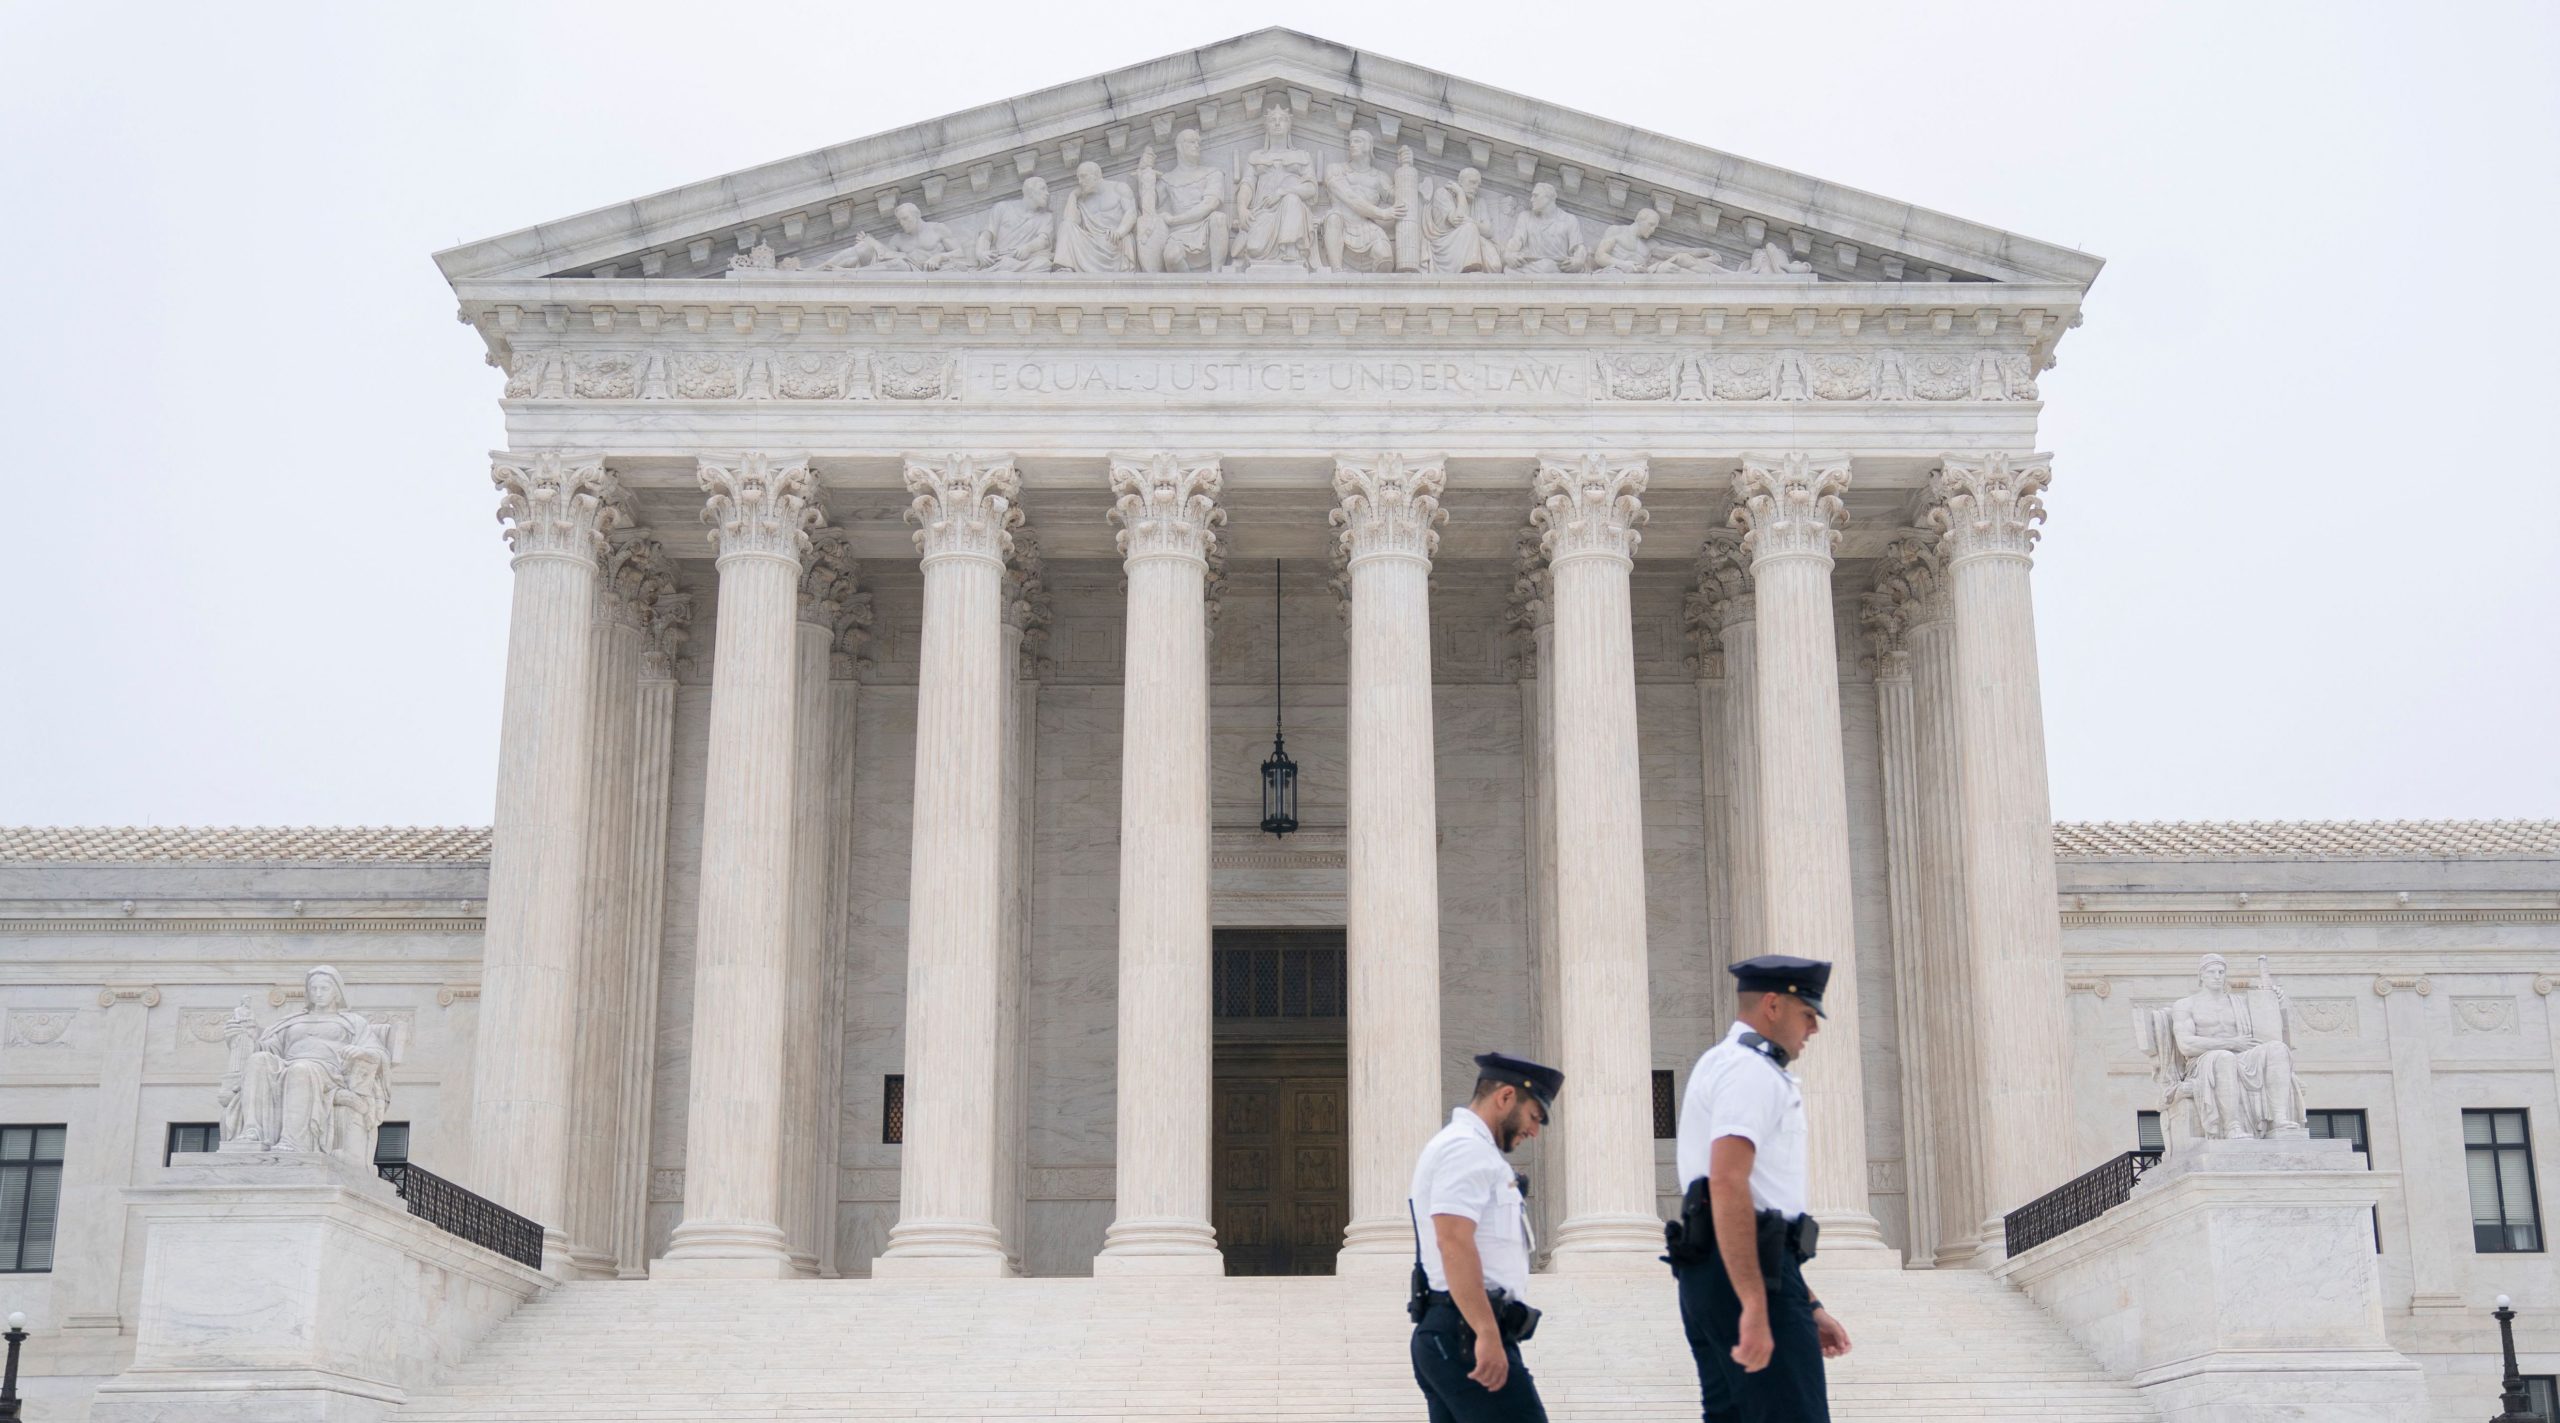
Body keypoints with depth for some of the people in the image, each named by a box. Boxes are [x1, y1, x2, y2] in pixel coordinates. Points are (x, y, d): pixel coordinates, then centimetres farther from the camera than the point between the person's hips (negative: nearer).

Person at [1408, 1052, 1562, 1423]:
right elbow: (1454, 1243, -21)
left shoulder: (1459, 1147, 24)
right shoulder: (1468, 1148, -9)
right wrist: (1487, 1333, -26)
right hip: (1467, 1335, -10)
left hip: (1445, 1337, 10)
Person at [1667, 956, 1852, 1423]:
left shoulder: (1723, 1066, 25)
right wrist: (1755, 1308, -28)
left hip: (1709, 1278, 10)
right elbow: (1727, 1184, -23)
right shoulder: (1751, 1070, -8)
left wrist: (1808, 1305, 25)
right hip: (1745, 1277, -10)